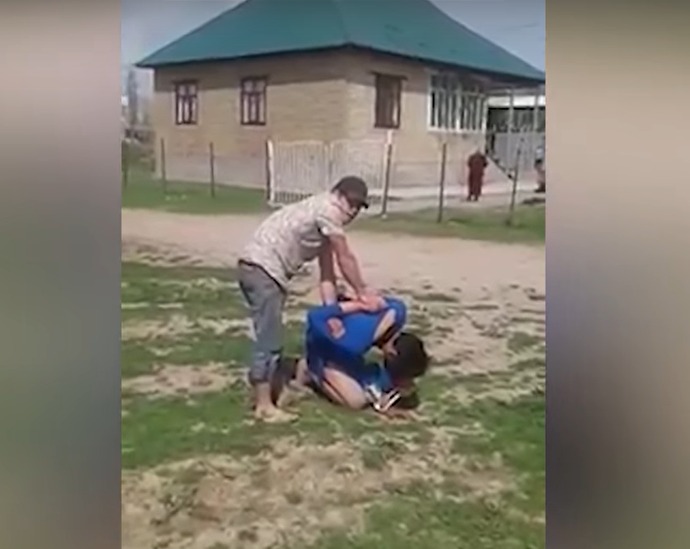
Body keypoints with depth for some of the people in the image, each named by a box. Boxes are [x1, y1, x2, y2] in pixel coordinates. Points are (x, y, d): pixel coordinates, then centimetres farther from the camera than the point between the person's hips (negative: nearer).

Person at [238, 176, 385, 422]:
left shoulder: (324, 219, 17)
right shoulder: (327, 209, -12)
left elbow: (327, 272, 13)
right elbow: (345, 258, -7)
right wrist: (363, 292, 4)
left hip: (260, 268, 10)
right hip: (262, 268, -10)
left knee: (269, 337, 20)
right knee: (269, 340, -5)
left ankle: (260, 392, 31)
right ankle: (264, 406, 2)